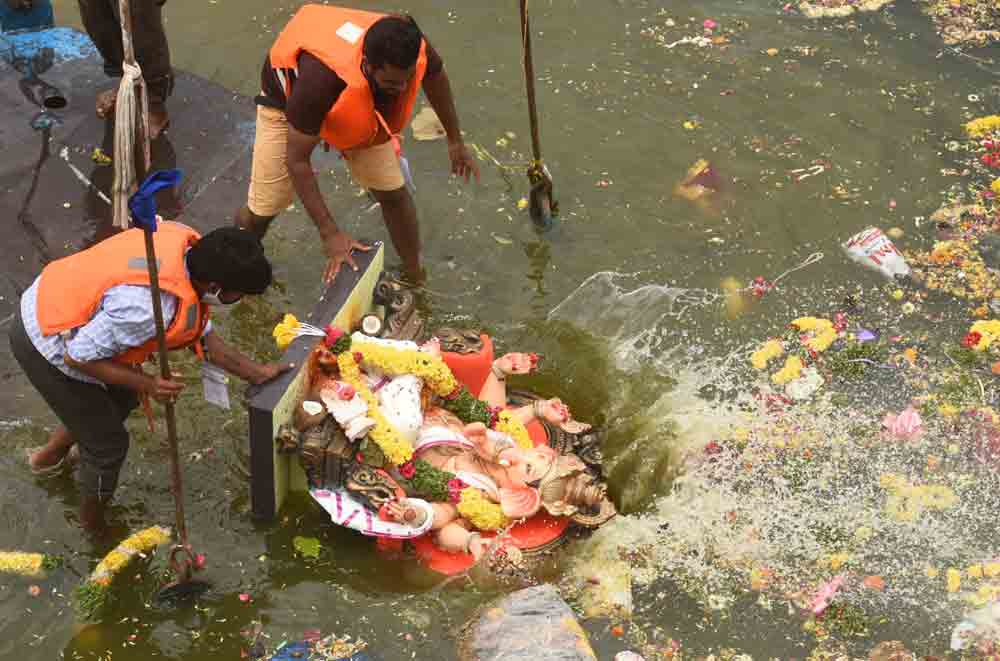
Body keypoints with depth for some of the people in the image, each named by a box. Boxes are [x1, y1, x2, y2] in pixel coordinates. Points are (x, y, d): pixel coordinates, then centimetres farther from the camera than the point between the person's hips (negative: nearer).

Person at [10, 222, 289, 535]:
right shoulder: (146, 307, -38)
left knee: (122, 398, 28)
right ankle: (95, 528, 35)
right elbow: (77, 357, -26)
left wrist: (255, 372, 1)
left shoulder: (188, 244, -13)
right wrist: (146, 383, -27)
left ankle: (48, 457, 52)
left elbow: (200, 332, 1)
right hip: (46, 344, -8)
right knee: (108, 443, 7)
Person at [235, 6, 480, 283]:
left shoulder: (415, 51, -34)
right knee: (262, 211, -1)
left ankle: (415, 280, 22)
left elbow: (435, 75, -5)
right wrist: (330, 233, -35)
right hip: (289, 97, -4)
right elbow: (297, 160, -35)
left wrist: (455, 140, 6)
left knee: (394, 194, 1)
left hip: (361, 109, 4)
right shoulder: (321, 77, -48)